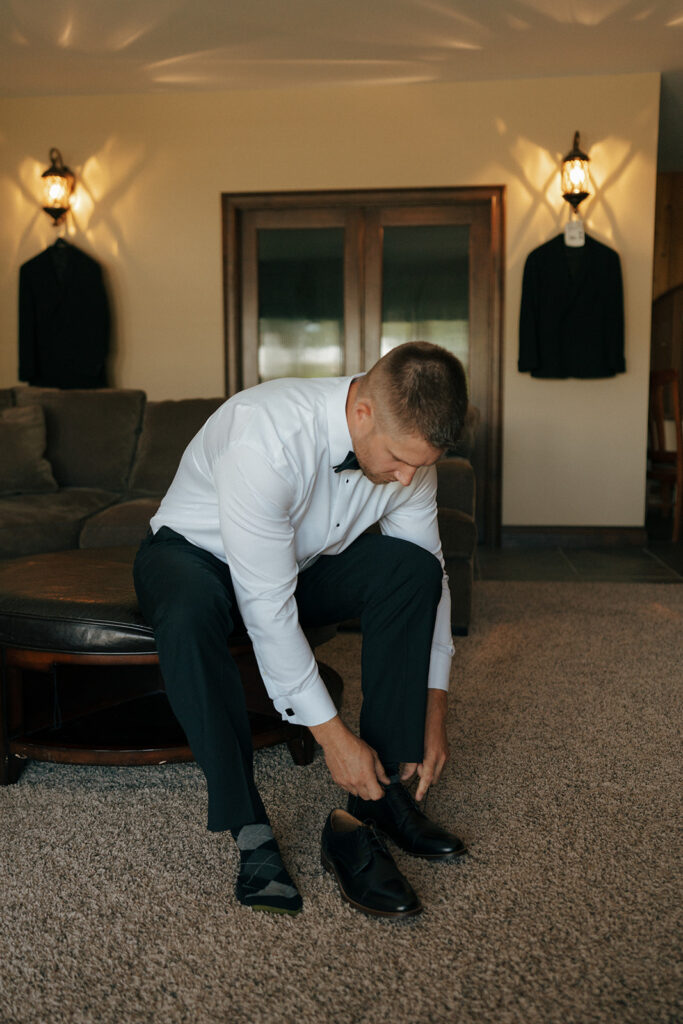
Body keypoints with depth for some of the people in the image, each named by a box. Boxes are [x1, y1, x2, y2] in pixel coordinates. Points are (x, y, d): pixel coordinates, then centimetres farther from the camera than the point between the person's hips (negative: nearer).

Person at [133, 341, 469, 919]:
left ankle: (375, 798, -17)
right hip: (196, 552, -4)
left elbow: (430, 576, -8)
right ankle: (250, 832, -27)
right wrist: (332, 734, -30)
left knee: (413, 566, -22)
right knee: (191, 613, -40)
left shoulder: (408, 442, -17)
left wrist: (434, 715, -12)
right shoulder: (265, 437, -37)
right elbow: (266, 608, -35)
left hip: (306, 561, 5)